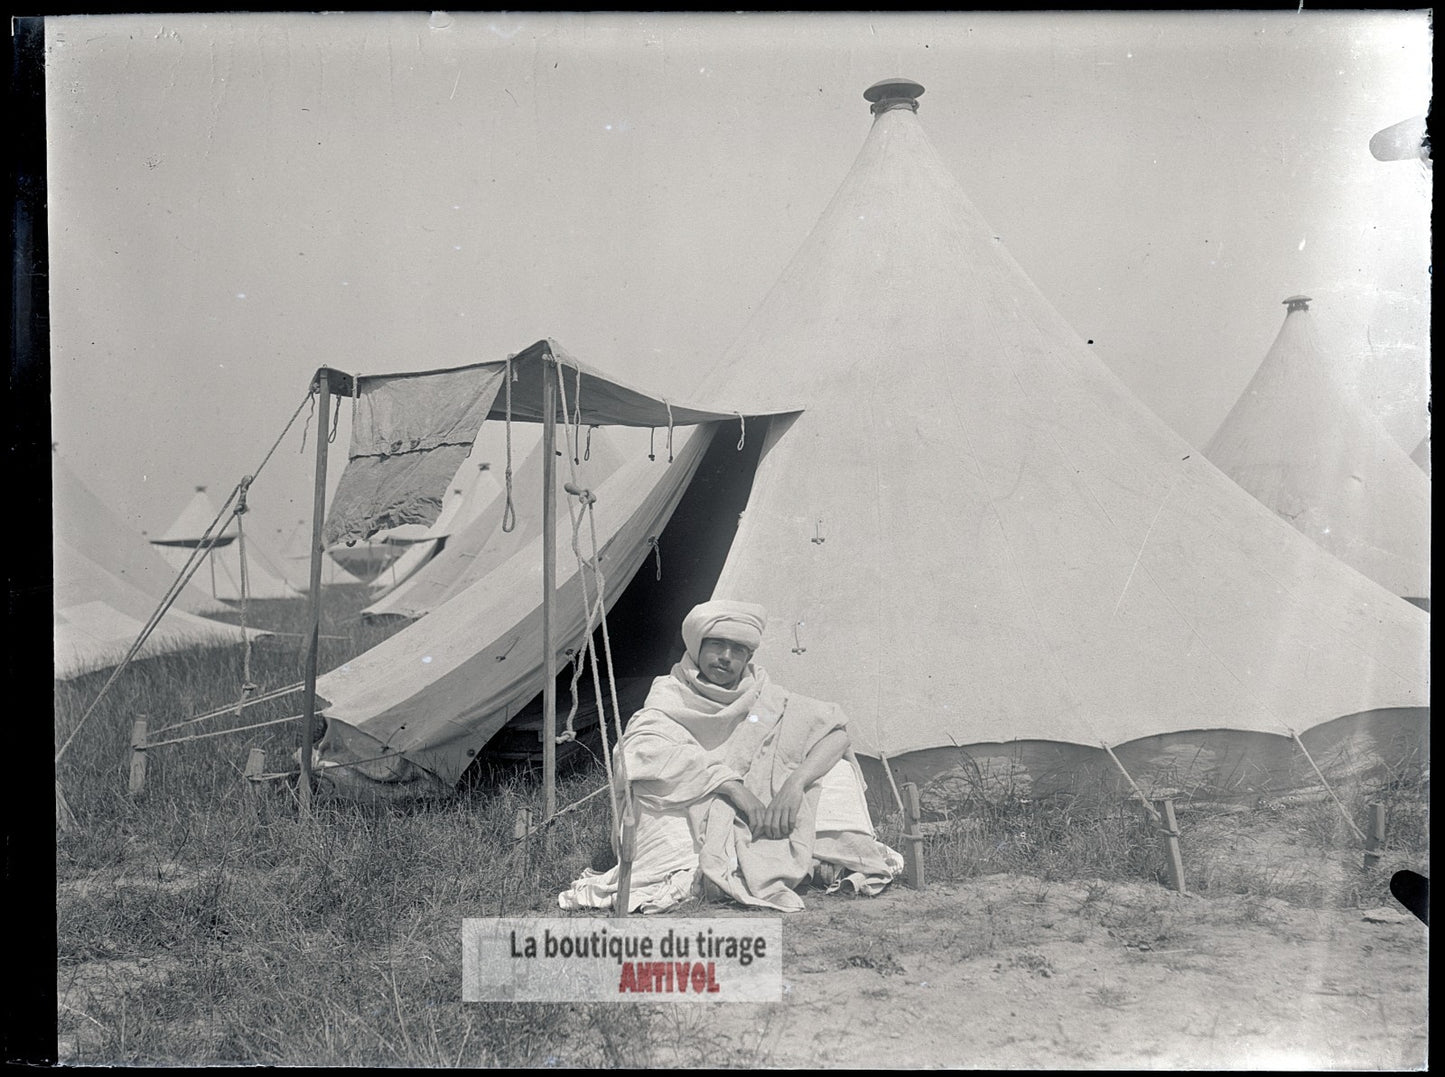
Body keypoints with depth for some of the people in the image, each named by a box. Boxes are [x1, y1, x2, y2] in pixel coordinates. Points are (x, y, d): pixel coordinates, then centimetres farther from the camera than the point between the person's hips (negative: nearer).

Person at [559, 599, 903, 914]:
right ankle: (673, 874, -31)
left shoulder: (765, 697, 3)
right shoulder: (671, 696, -5)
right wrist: (733, 786, -31)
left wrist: (796, 783, -22)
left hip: (756, 831, 2)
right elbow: (642, 748, -26)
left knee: (834, 769, -12)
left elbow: (836, 730, -3)